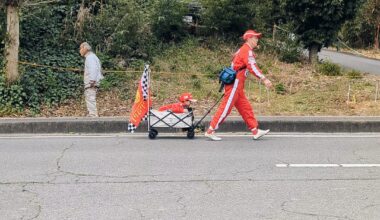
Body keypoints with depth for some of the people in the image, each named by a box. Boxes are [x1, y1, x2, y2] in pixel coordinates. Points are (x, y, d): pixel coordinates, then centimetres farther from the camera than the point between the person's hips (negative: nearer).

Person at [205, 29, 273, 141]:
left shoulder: (243, 50, 22)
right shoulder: (247, 50, -11)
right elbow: (252, 66, -23)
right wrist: (264, 79, -28)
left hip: (236, 84, 10)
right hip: (235, 82, -10)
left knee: (245, 107, 9)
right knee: (226, 107, -8)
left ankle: (255, 131, 11)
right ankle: (210, 131, -6)